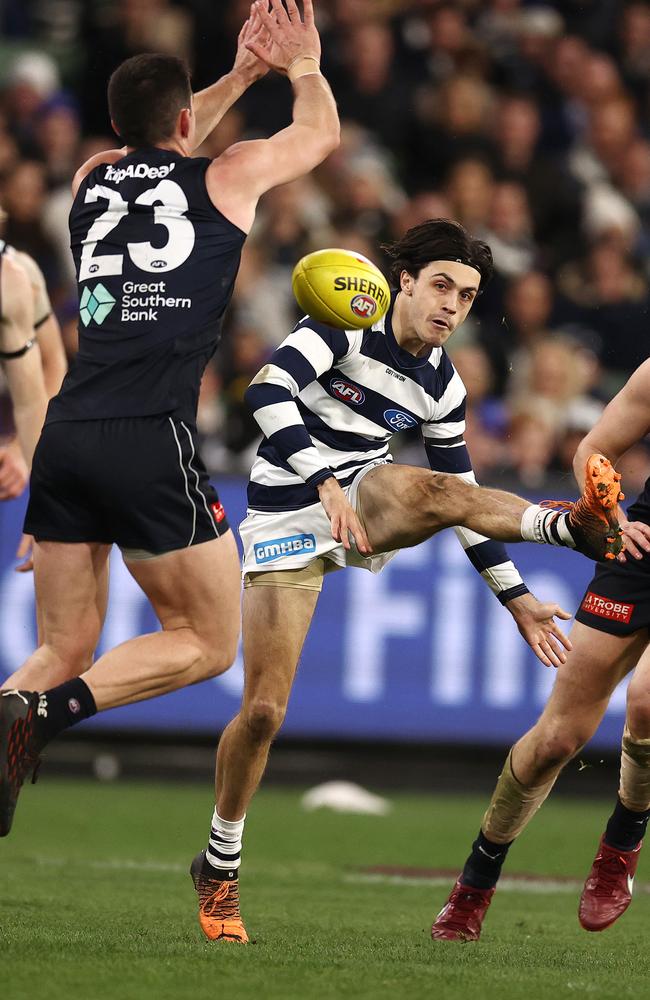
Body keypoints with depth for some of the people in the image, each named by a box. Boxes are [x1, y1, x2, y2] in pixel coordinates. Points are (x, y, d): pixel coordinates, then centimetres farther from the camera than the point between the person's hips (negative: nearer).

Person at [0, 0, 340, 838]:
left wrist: (241, 74, 50)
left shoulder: (93, 179, 18)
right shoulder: (228, 176, 7)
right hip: (151, 444, -5)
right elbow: (320, 132, 28)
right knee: (207, 642, 7)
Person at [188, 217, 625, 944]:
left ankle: (579, 526, -54)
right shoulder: (344, 327, -12)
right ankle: (219, 865, 11)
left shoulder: (442, 387, 5)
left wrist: (515, 597, 11)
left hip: (366, 497, 4)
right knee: (263, 710, -8)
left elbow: (462, 497, 14)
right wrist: (325, 482, -36)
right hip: (287, 522, -4)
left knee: (434, 492, -31)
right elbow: (268, 390, -27)